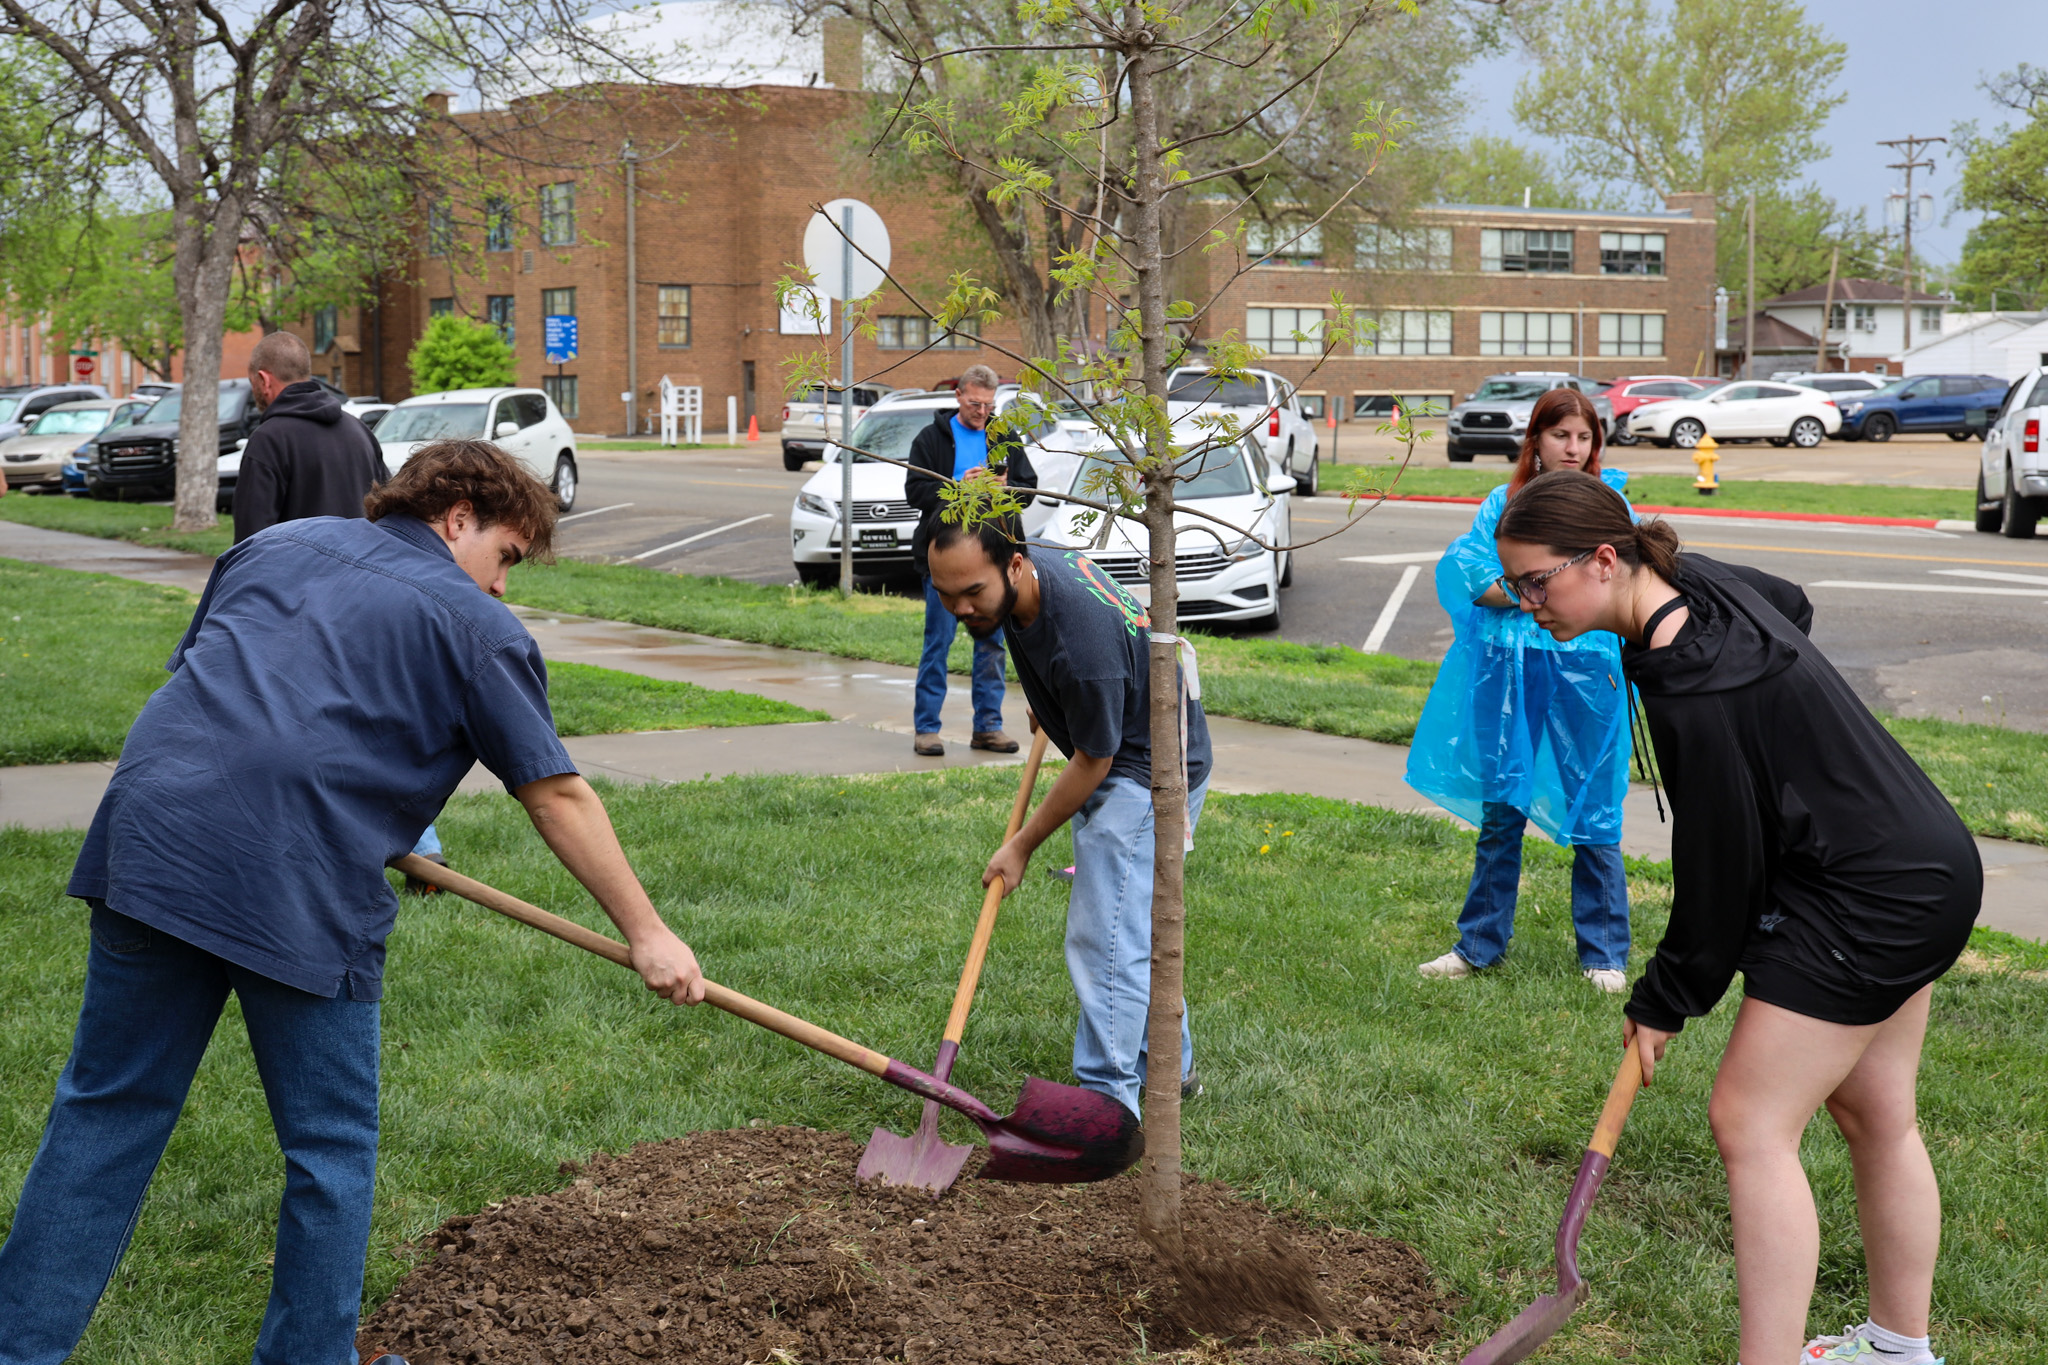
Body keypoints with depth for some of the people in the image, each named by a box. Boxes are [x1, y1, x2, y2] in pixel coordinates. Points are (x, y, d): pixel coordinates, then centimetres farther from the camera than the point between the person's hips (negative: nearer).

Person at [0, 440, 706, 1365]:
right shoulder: (476, 626, 7)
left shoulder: (274, 546, 23)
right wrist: (645, 932, 12)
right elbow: (557, 797, 5)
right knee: (330, 1149, 12)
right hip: (303, 889, -5)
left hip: (149, 845, 5)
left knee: (106, 1113, 14)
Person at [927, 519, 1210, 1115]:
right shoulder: (1040, 564, -10)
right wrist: (1049, 705, 30)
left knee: (1104, 938, -14)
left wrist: (1022, 846, -11)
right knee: (1128, 925, 20)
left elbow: (1092, 761, -23)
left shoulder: (1083, 646, -37)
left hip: (1147, 772, -10)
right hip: (1118, 762, 10)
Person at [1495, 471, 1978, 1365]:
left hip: (1867, 904, -10)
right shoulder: (1701, 581, -1)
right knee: (1876, 1117, 19)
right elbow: (1794, 605, 23)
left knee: (1750, 1124, -8)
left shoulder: (1692, 693, -28)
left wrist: (1667, 1001, -6)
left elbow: (1719, 867, -20)